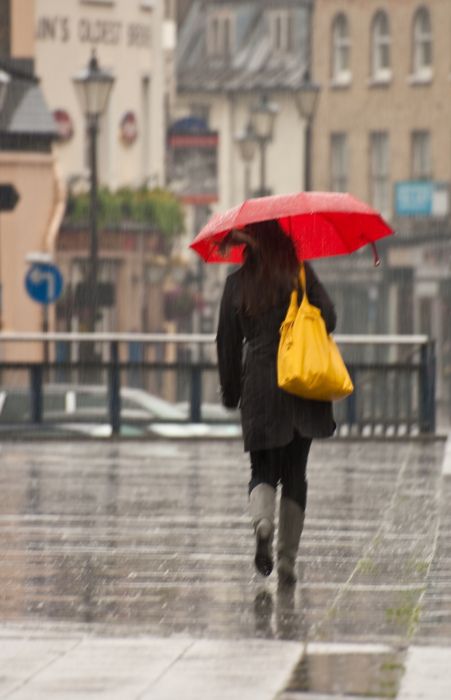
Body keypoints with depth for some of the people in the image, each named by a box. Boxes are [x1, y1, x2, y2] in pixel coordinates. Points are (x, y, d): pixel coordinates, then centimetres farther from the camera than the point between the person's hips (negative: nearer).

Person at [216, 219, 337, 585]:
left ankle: (262, 521, -23)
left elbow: (227, 343, 7)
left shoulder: (237, 284, 4)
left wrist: (230, 391, 17)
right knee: (295, 474, 9)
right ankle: (288, 560, 6)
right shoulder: (300, 273, -2)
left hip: (258, 387, 1)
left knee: (263, 470, 9)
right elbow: (328, 318, -7)